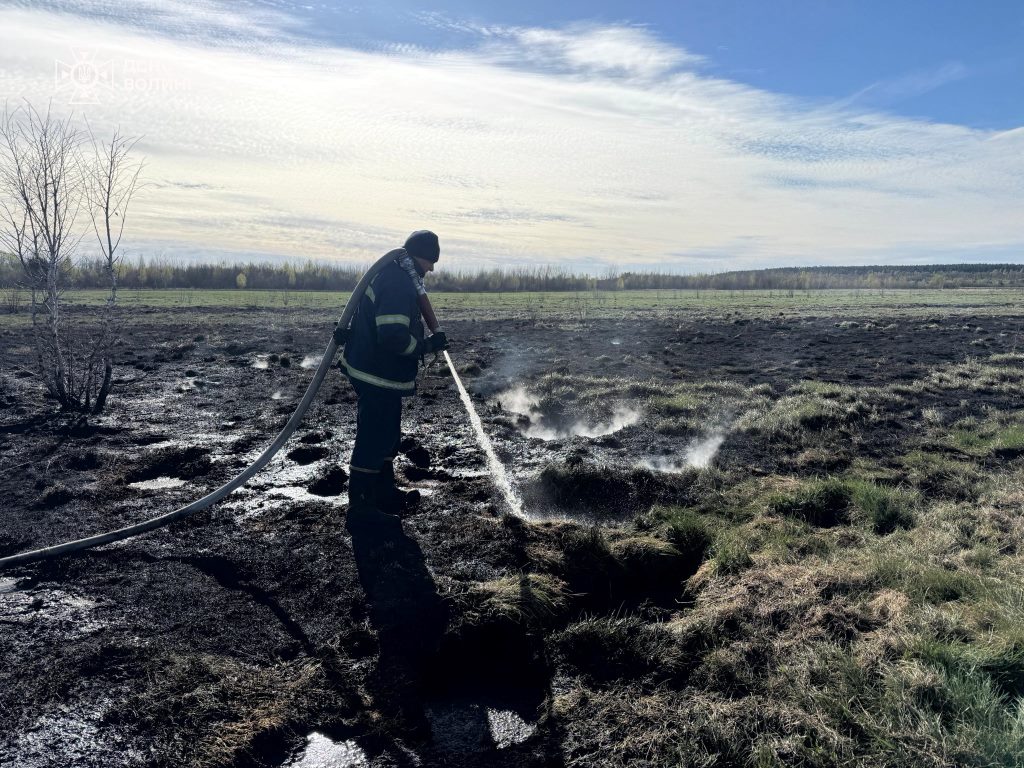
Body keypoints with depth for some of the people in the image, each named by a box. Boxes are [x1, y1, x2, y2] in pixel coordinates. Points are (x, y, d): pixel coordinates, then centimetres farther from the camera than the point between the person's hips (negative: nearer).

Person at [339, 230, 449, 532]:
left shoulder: (393, 275, 13)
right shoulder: (398, 284, -22)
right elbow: (393, 337, -30)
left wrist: (425, 340, 10)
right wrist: (428, 345, -17)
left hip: (379, 374, 11)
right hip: (379, 377, -11)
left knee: (386, 436, 22)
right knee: (372, 441, -3)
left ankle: (385, 493, 37)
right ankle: (360, 511, 5)